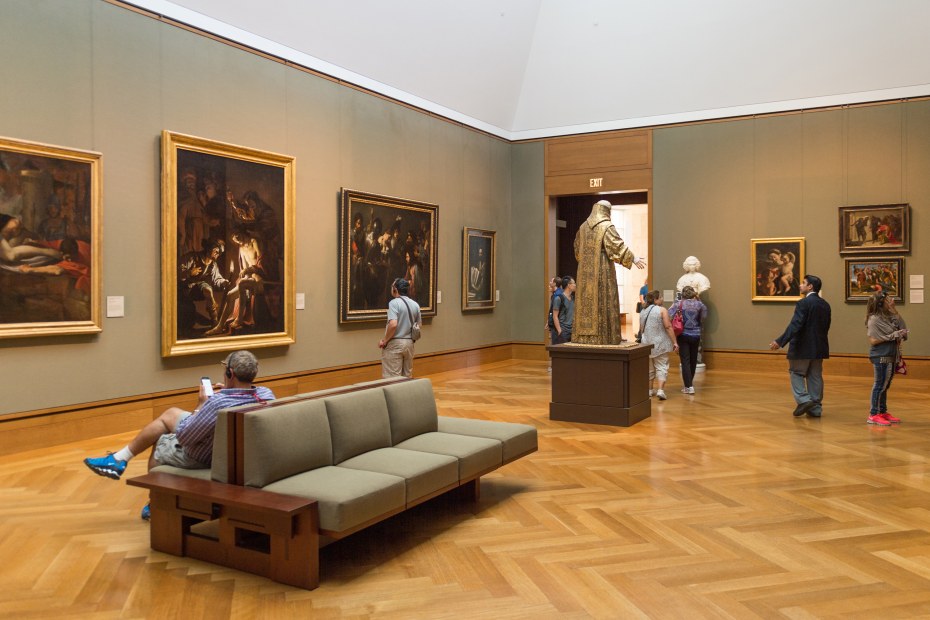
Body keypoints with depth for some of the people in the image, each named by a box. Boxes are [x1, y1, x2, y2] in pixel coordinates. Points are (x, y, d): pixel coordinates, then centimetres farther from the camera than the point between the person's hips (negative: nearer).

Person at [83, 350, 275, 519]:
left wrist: (200, 405, -13)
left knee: (159, 444, 25)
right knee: (171, 414, 23)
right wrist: (229, 393, -2)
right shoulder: (266, 394, -19)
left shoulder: (217, 403, -39)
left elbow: (183, 437, -25)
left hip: (200, 457, -7)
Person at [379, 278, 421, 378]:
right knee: (407, 376, 15)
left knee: (393, 378, -3)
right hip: (409, 343, 7)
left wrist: (384, 341, -13)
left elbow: (393, 324, -23)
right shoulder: (415, 304, 7)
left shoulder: (394, 303, -13)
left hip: (395, 343, -6)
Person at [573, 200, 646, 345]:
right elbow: (617, 245, -16)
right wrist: (633, 259, -12)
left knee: (586, 300, 7)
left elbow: (577, 248, 21)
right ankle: (604, 335, -4)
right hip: (602, 270, -6)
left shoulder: (583, 227, 11)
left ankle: (583, 335, 7)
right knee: (604, 301, -3)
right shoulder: (606, 226, -8)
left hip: (585, 271, 6)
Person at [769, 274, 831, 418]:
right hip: (819, 347, 7)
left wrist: (780, 341, -25)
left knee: (797, 373, 6)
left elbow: (795, 325, -24)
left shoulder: (803, 303, -16)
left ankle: (803, 400, -7)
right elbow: (826, 326, 13)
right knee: (815, 377, 10)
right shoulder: (825, 304, 9)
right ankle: (815, 408, 12)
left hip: (802, 347, -7)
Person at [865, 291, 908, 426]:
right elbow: (873, 341, -16)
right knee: (880, 385, -3)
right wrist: (892, 336, -19)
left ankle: (883, 412, 24)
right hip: (881, 357, -8)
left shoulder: (890, 317, 9)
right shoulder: (874, 319, -13)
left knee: (885, 385, 14)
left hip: (891, 356, 8)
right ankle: (873, 415, 3)